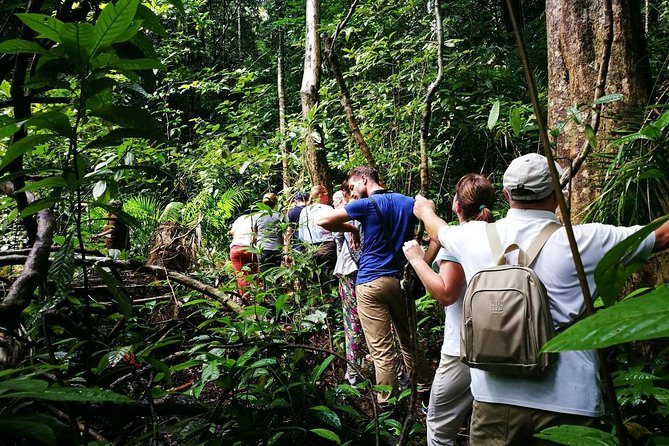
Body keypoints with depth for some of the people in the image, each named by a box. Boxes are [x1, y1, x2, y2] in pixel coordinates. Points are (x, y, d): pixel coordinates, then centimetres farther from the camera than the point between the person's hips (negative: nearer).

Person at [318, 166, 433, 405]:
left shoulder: (366, 205, -8)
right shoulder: (409, 203, 9)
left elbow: (323, 221, -9)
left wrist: (352, 229, 5)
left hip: (371, 283, -6)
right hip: (401, 279, 6)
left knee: (382, 351, -2)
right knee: (410, 342, 19)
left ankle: (388, 405, 4)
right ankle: (427, 392, 28)